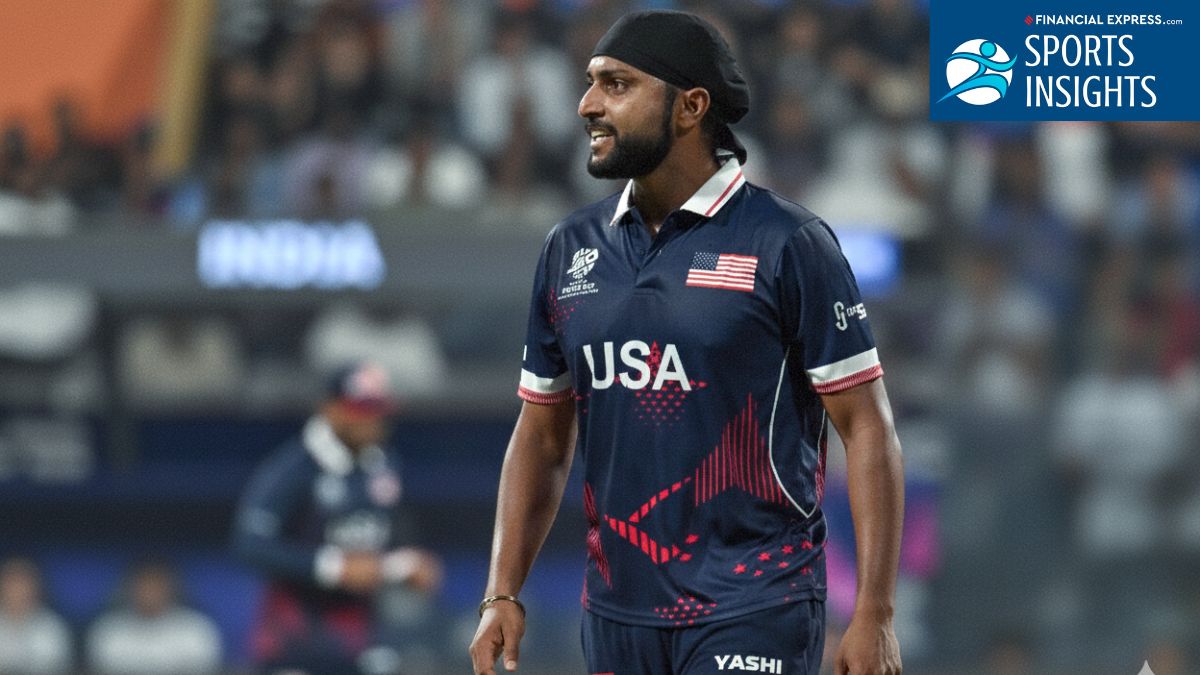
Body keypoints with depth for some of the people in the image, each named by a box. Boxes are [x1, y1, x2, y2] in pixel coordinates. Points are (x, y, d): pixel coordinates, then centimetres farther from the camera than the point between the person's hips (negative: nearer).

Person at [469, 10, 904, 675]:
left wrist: (874, 616, -13)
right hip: (616, 614, 6)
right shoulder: (571, 246, 10)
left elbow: (866, 429, -7)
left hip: (751, 613, -6)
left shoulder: (788, 243, -6)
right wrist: (502, 594, 6)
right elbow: (542, 434, 16)